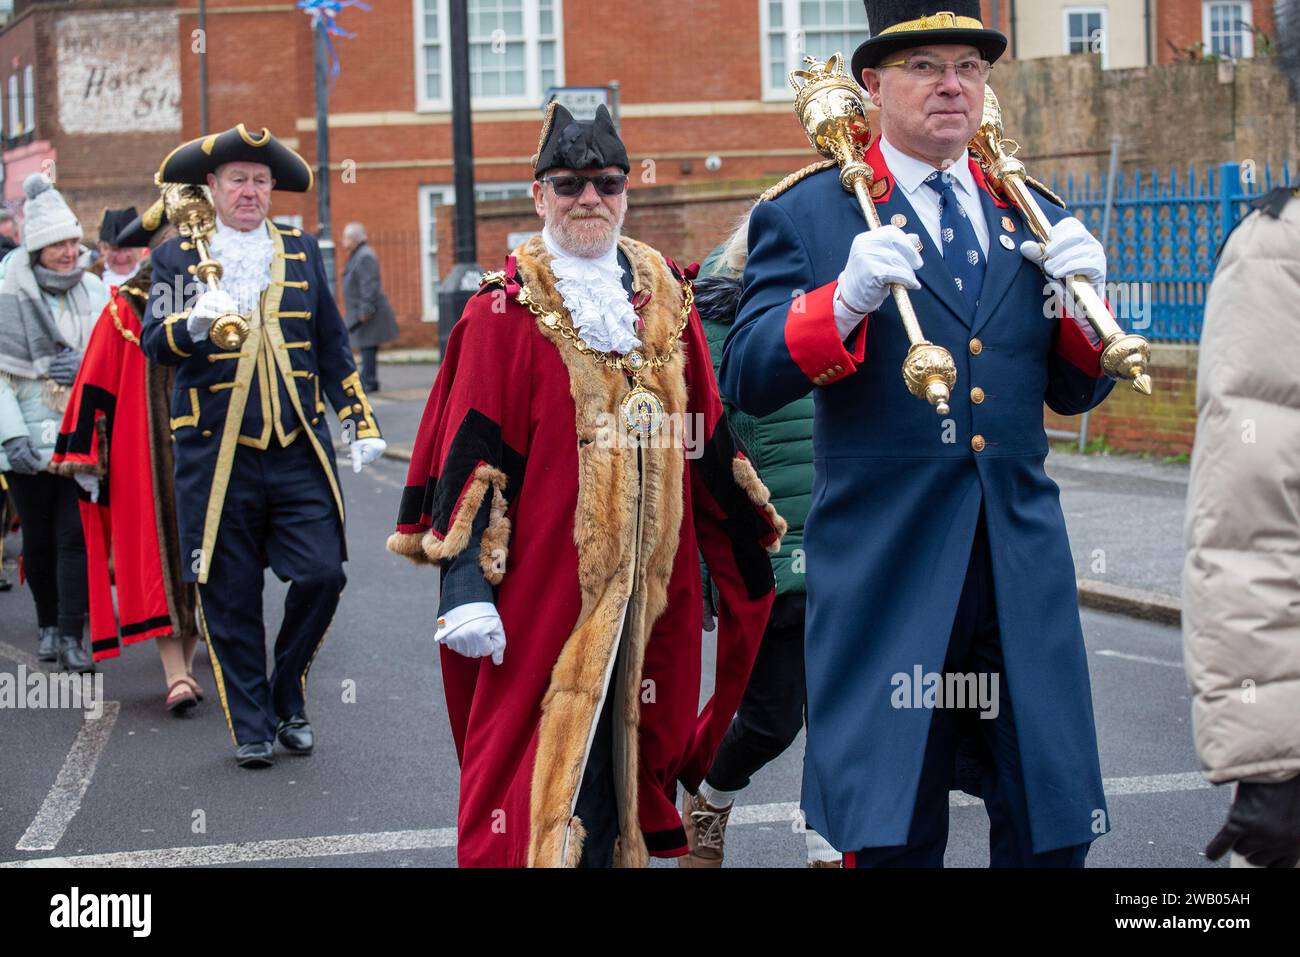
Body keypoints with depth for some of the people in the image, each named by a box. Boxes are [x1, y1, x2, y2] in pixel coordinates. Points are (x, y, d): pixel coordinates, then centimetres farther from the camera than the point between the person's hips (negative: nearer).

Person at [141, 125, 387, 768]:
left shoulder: (302, 252, 13)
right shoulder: (178, 257, 5)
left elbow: (332, 346, 17)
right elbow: (153, 344, -6)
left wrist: (360, 422, 11)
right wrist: (194, 322, -27)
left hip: (299, 451, 2)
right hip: (216, 458, -2)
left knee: (321, 576, -6)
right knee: (230, 598, 1)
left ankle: (288, 700, 16)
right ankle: (251, 726, 16)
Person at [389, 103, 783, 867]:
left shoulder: (666, 296, 11)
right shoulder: (507, 309, -4)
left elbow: (707, 435, 17)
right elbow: (471, 452, -8)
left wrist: (754, 539, 18)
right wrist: (465, 584, -15)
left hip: (653, 581, 5)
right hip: (544, 581, -4)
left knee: (630, 750, 12)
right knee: (547, 768, -3)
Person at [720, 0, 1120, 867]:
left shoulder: (1031, 218, 15)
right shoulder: (808, 217, 1)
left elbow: (1075, 392, 16)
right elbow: (746, 381, -8)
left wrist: (1082, 300, -4)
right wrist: (843, 301, -24)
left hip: (1024, 561, 4)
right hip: (888, 569, -4)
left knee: (1052, 829, 7)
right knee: (890, 836, 3)